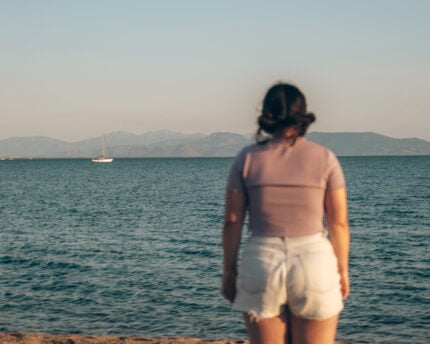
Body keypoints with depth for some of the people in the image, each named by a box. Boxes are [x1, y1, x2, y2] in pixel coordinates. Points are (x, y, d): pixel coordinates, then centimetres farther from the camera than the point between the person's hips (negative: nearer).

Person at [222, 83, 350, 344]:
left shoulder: (247, 159, -1)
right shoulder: (324, 158, -3)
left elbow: (232, 221, -1)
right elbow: (339, 223, -2)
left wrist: (229, 270, 7)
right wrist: (343, 270, 8)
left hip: (262, 264, 1)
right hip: (314, 263, -1)